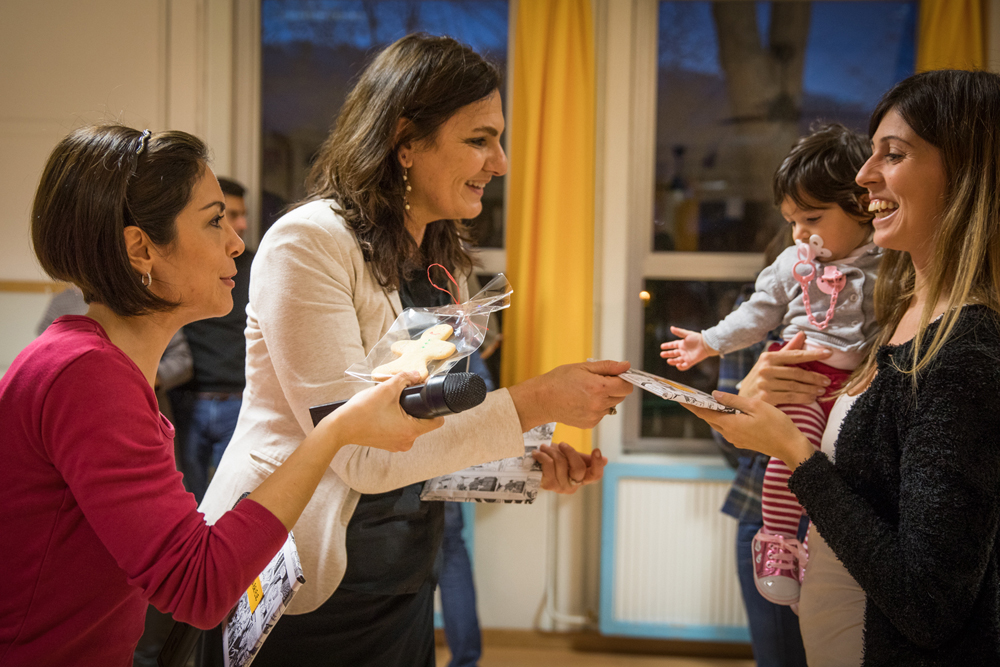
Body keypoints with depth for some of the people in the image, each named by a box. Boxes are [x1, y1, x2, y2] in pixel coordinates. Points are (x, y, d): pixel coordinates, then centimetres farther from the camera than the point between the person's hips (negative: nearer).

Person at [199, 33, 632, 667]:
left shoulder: (442, 263, 7)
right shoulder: (310, 244, -17)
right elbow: (361, 453, -22)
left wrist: (527, 461, -5)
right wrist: (532, 404, -22)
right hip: (303, 596, -7)